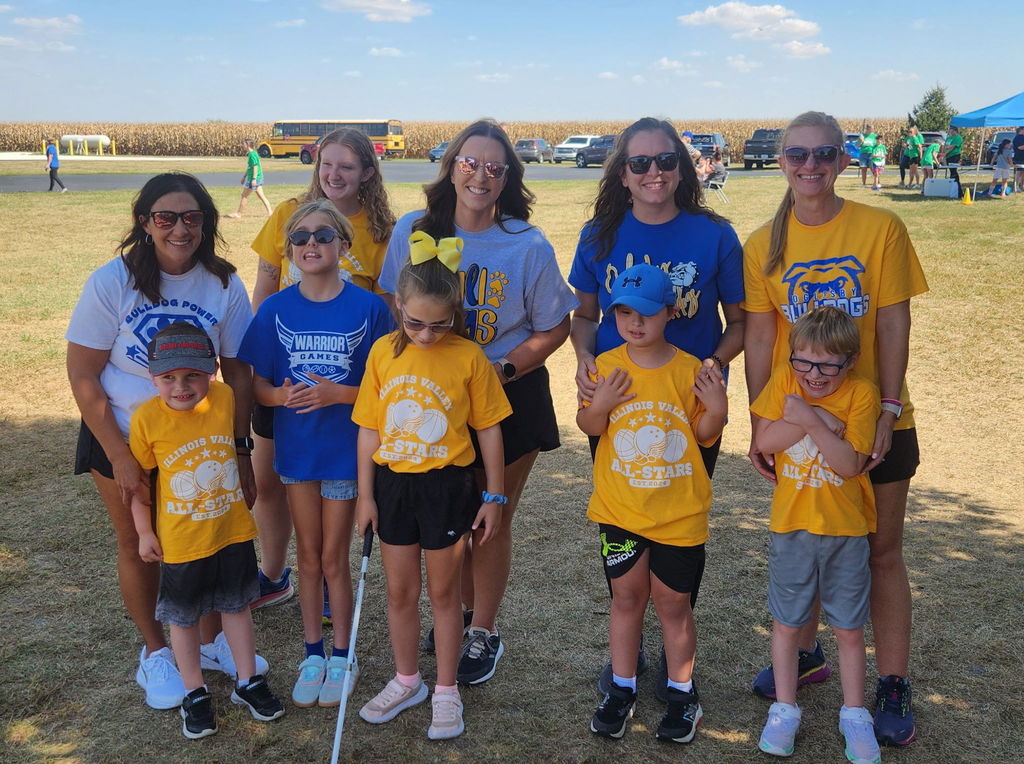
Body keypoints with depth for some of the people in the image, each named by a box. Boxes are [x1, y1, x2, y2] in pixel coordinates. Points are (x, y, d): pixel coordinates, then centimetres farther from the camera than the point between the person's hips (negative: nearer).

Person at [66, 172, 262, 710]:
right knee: (139, 546, 12)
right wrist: (120, 457, -16)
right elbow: (82, 376, -14)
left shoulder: (224, 286, -11)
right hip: (121, 437, -2)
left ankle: (211, 640, 34)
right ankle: (155, 652, 33)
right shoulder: (112, 282, -17)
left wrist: (240, 450, -4)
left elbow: (237, 372, -4)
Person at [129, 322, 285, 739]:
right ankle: (195, 694, 31)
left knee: (236, 606, 17)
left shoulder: (225, 398, -12)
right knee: (184, 617, 13)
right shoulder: (147, 418, -18)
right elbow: (138, 479, -6)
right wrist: (145, 531, -3)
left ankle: (247, 682, 34)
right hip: (180, 540, -2)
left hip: (233, 531, 2)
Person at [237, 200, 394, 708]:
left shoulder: (367, 307, -11)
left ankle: (341, 656, 27)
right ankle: (313, 654, 31)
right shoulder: (276, 309, -4)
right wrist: (284, 395, -21)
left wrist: (338, 393, -22)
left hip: (347, 448, -2)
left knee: (334, 557, 9)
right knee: (309, 556, 15)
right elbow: (258, 385, 0)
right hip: (296, 450, 3)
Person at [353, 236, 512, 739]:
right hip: (392, 484, 3)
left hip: (447, 486, -3)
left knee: (444, 592, 11)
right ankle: (406, 681, 36)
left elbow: (488, 430, -4)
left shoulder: (469, 357, -11)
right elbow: (369, 428, 2)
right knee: (399, 590, 16)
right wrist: (365, 495, 3)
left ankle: (446, 691, 27)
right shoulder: (384, 352, -3)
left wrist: (494, 496, -2)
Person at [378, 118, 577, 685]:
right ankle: (466, 609, 39)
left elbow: (554, 328, -3)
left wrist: (501, 369, -16)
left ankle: (485, 632, 29)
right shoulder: (412, 231, -3)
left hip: (510, 398, -2)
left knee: (492, 520, 9)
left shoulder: (529, 246, -9)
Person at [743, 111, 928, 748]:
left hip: (873, 420, -2)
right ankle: (806, 653, 38)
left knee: (882, 551, 8)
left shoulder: (880, 229, -7)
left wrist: (888, 407, -13)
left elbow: (894, 325, -7)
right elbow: (759, 336, -2)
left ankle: (894, 686, 21)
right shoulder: (764, 245, -1)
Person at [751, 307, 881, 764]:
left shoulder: (861, 394, -11)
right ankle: (784, 709, 27)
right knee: (787, 622, 11)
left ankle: (853, 714, 29)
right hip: (791, 525, 1)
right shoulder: (785, 379, -6)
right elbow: (764, 441, -15)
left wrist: (811, 421, -27)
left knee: (849, 628, 11)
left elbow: (850, 464, -19)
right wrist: (826, 424, -20)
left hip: (846, 529, -1)